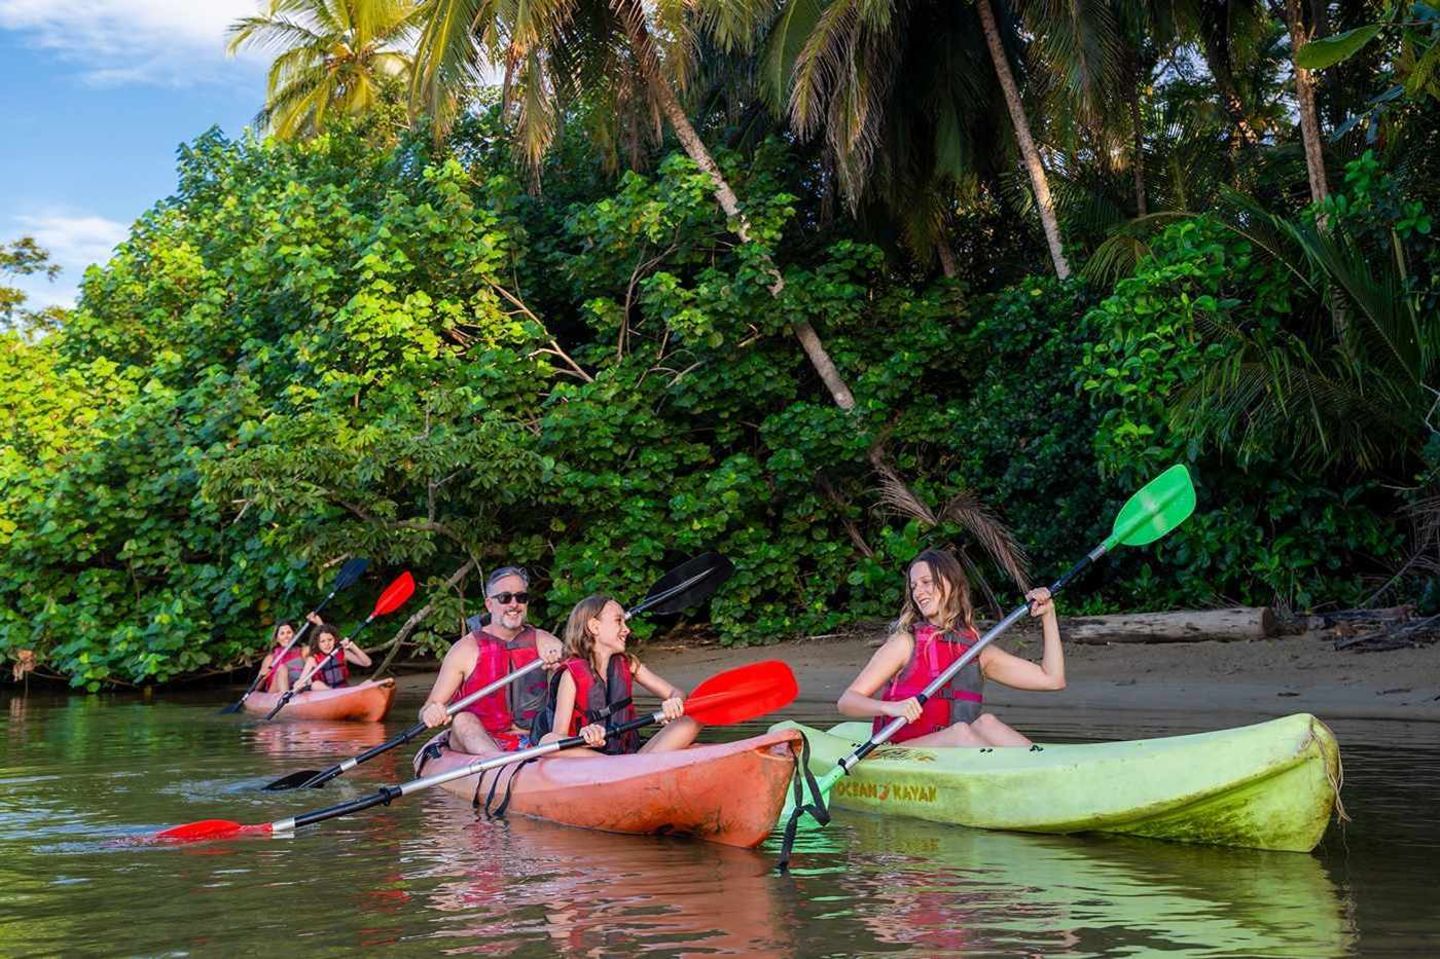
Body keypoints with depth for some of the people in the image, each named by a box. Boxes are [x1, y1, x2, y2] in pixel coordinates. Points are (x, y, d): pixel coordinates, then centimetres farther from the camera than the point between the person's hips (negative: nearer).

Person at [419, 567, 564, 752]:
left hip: (533, 743, 2)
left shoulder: (544, 643, 8)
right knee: (463, 721, -32)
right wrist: (430, 712, -25)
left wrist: (562, 658, -19)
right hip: (477, 742, -2)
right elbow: (428, 708, -1)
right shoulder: (466, 649, 1)